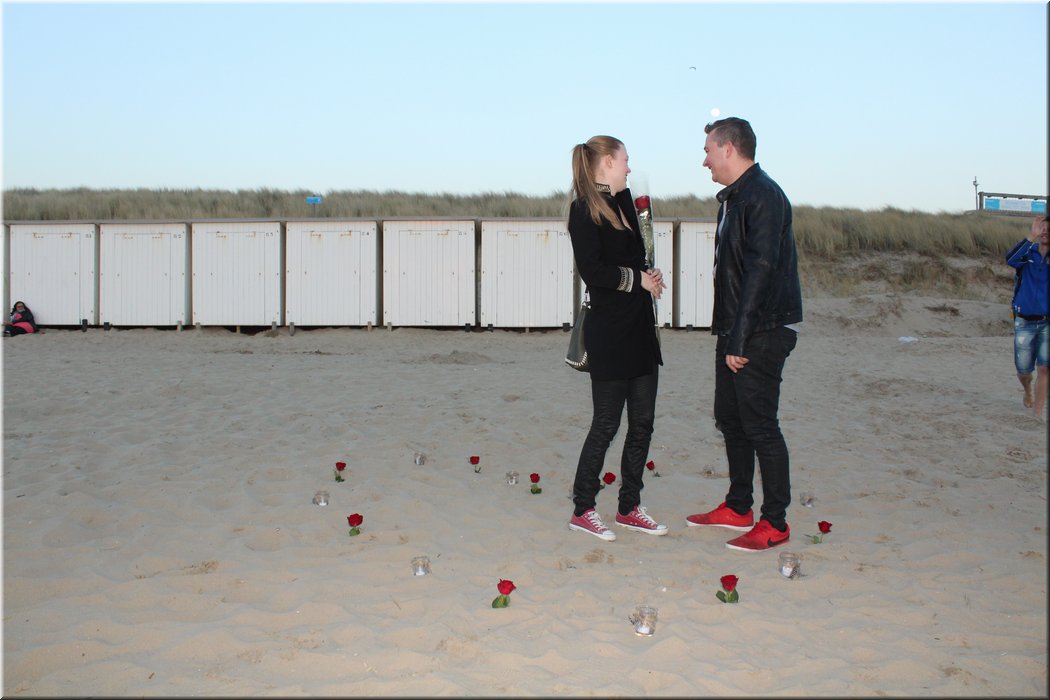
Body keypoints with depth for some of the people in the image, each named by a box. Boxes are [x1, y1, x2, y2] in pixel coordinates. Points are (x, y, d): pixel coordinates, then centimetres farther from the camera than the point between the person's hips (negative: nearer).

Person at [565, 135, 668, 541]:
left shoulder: (623, 201, 14)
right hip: (608, 331, -8)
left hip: (639, 328, 8)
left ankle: (629, 508, 21)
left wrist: (648, 278, 0)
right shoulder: (585, 209, -11)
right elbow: (591, 270, -20)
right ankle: (583, 510, 12)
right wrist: (639, 279, -10)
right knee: (606, 423, -1)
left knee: (642, 422, 11)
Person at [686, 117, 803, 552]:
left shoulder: (763, 196, -16)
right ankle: (738, 508, 28)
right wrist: (727, 334, 15)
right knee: (730, 418, 15)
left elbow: (759, 271, -22)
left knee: (759, 425, -5)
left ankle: (775, 523, 5)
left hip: (763, 332, -10)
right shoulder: (733, 197, 16)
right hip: (735, 332, 10)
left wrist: (739, 339, -23)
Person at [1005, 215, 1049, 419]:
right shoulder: (1028, 253, -3)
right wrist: (1032, 237, -33)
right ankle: (1028, 393, 41)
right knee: (1023, 370, 8)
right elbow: (1011, 260, -25)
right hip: (1024, 322, 0)